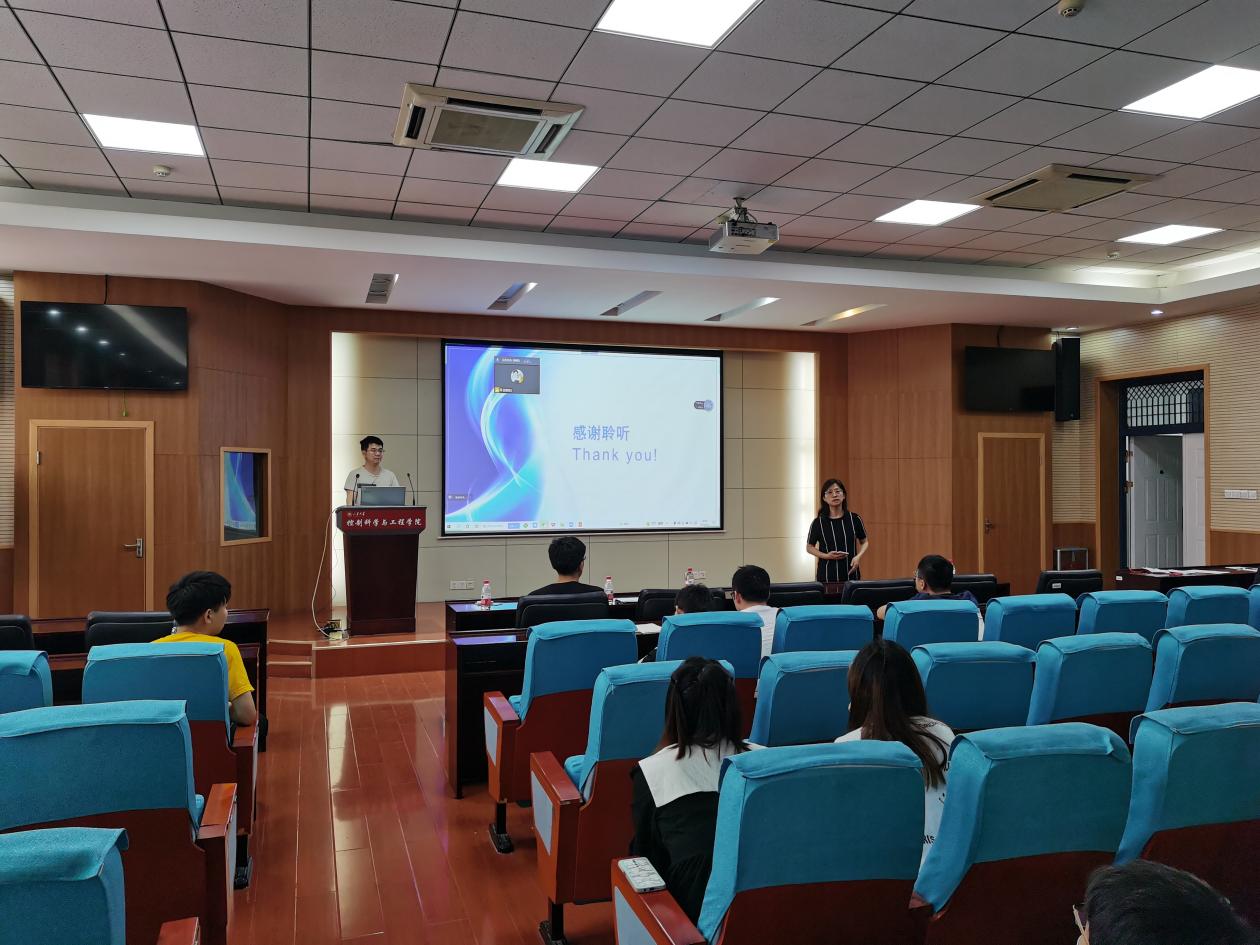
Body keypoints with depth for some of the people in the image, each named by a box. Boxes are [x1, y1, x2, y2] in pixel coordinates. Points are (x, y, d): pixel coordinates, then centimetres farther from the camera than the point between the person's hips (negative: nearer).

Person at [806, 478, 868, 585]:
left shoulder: (854, 519, 0)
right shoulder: (818, 523, -3)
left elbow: (864, 542, 12)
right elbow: (809, 547, 8)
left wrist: (858, 556, -7)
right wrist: (826, 556, -9)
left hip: (850, 572, 1)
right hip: (827, 575, -1)